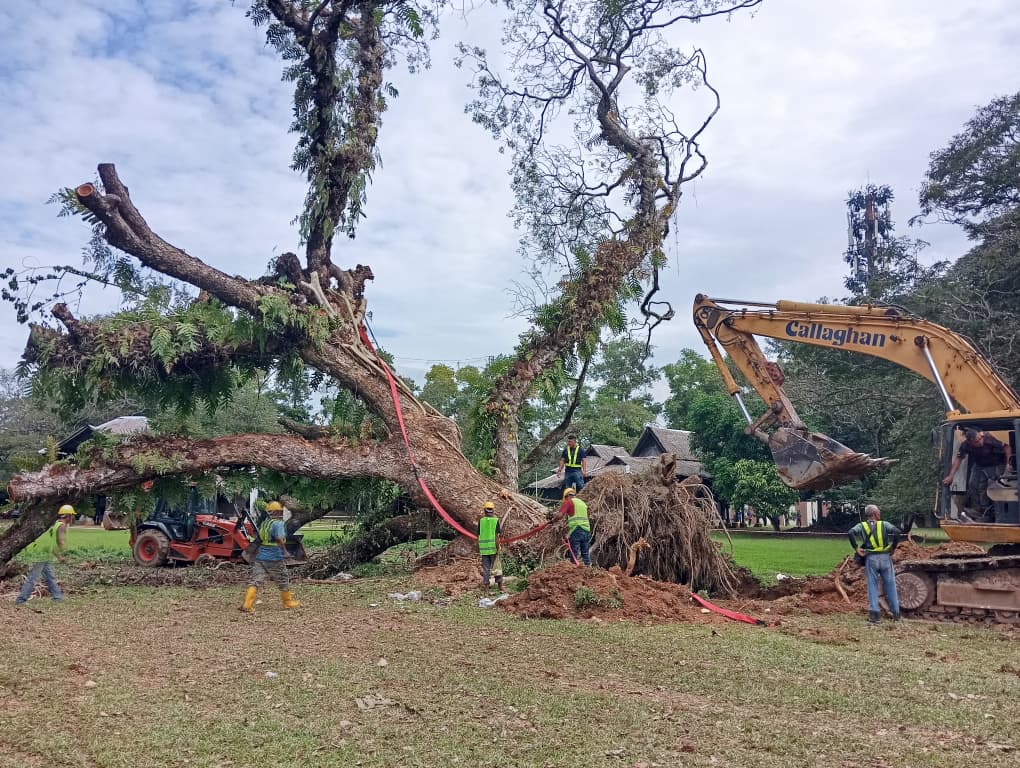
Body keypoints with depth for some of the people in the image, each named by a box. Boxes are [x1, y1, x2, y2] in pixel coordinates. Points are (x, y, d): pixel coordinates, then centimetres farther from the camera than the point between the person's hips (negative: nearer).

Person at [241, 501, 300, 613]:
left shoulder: (264, 522, 12)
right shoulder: (278, 524, -11)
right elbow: (279, 539, -25)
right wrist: (284, 549, -10)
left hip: (260, 557, 6)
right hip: (274, 558, -6)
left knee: (255, 580, 1)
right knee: (283, 580, 12)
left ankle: (247, 605, -12)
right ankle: (288, 602, 25)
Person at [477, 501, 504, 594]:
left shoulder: (481, 520, 2)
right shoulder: (496, 520, -6)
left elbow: (479, 535, 4)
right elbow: (496, 535, -11)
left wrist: (478, 548, 12)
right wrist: (498, 548, -10)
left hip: (483, 547, 2)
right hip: (493, 547, -2)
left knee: (485, 568, 7)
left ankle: (486, 586, 7)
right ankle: (500, 585, 11)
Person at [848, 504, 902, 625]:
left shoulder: (862, 525, 8)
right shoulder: (884, 524, 7)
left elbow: (851, 533, -11)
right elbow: (897, 532, -9)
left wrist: (856, 548, -4)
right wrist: (893, 547, 0)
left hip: (871, 558, 0)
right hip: (885, 557, 0)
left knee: (872, 586, 4)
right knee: (890, 585, 11)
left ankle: (874, 614, -4)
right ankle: (896, 613, 18)